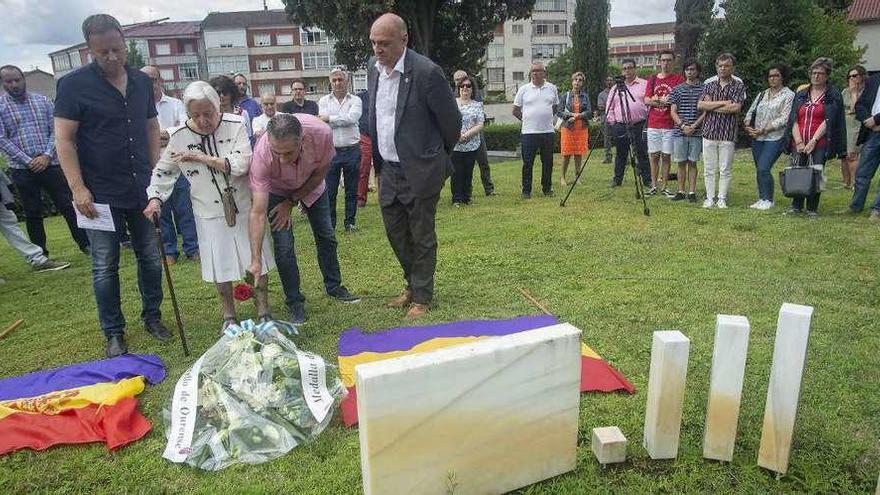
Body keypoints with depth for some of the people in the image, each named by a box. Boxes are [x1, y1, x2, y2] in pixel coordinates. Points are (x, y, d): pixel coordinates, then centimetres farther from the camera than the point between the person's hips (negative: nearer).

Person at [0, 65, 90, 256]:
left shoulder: (43, 101, 7)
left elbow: (55, 130, 3)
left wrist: (47, 155, -10)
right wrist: (28, 161, -11)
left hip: (50, 164, 1)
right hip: (22, 169, 0)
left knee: (67, 205, 1)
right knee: (32, 213, 7)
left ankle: (85, 244, 9)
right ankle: (40, 253, 16)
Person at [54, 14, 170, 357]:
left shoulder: (142, 81, 7)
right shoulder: (74, 84, -7)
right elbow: (64, 139, -9)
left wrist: (156, 172, 8)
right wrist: (78, 189, -15)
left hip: (142, 190, 4)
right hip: (100, 195, -4)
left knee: (151, 258, 10)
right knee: (105, 266, 4)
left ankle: (152, 317, 28)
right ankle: (114, 333, 17)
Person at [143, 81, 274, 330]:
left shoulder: (236, 125, -12)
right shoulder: (180, 137, -5)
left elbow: (241, 164, -23)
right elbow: (164, 171, 6)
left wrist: (203, 158, -23)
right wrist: (155, 198, -8)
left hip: (244, 207, -1)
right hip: (210, 213, 1)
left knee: (257, 262, 6)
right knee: (221, 266, 9)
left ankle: (263, 310, 25)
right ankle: (229, 314, 30)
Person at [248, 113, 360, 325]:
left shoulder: (321, 133, -39)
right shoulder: (262, 154, -41)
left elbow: (319, 174, -18)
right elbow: (258, 213, -39)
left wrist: (291, 202, -16)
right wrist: (256, 261, -43)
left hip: (311, 186, 2)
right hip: (277, 190, -2)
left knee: (326, 237, 11)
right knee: (284, 247, -11)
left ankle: (334, 286, 34)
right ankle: (295, 303, 8)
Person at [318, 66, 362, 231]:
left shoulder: (355, 100, 5)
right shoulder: (324, 101, 8)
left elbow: (352, 118, -13)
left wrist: (330, 118, -9)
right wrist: (343, 120, -9)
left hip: (352, 150, 0)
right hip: (331, 150, 0)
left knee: (351, 189, 8)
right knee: (329, 190, 2)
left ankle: (350, 221, 20)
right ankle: (329, 223, 13)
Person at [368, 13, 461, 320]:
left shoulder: (426, 71, -17)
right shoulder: (373, 67, 4)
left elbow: (451, 120, -8)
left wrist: (438, 158, 5)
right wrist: (378, 160, 17)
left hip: (420, 170, -7)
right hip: (389, 170, 7)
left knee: (421, 236, 5)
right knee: (395, 232, 16)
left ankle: (422, 297, 21)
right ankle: (412, 284, 36)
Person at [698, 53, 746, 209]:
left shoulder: (738, 87, 4)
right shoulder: (709, 86, 12)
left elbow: (736, 108, -12)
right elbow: (700, 105, -3)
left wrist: (711, 106, -6)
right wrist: (723, 103, -9)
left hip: (728, 133, -2)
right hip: (709, 132, 2)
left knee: (725, 170, 2)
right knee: (709, 169, 5)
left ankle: (722, 199, 9)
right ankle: (709, 198, 12)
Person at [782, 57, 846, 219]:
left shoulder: (833, 96, 5)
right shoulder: (801, 95, 16)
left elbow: (828, 121, -4)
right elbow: (794, 119, 7)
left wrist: (813, 141, -14)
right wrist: (799, 141, -6)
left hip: (819, 144, -3)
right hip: (798, 143, 3)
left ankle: (812, 208, 3)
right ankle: (796, 205, 15)